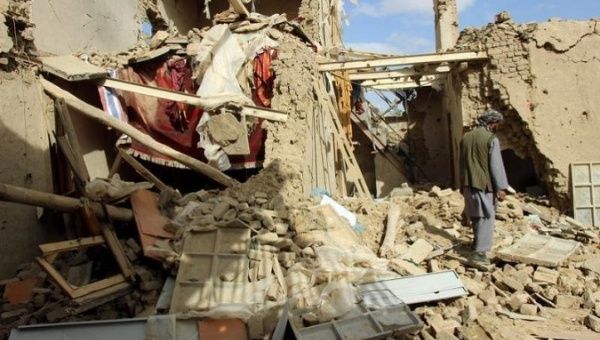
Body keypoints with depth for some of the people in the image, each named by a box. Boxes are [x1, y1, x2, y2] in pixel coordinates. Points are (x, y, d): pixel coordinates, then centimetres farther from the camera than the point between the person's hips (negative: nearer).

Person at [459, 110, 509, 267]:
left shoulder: (466, 137, 9)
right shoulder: (491, 139, -12)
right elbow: (496, 166, -14)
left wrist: (463, 184, 23)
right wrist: (501, 188, -10)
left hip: (468, 184, 7)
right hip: (485, 185, -7)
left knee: (475, 215, 21)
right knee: (486, 218, -2)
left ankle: (478, 243, 37)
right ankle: (479, 253, -7)